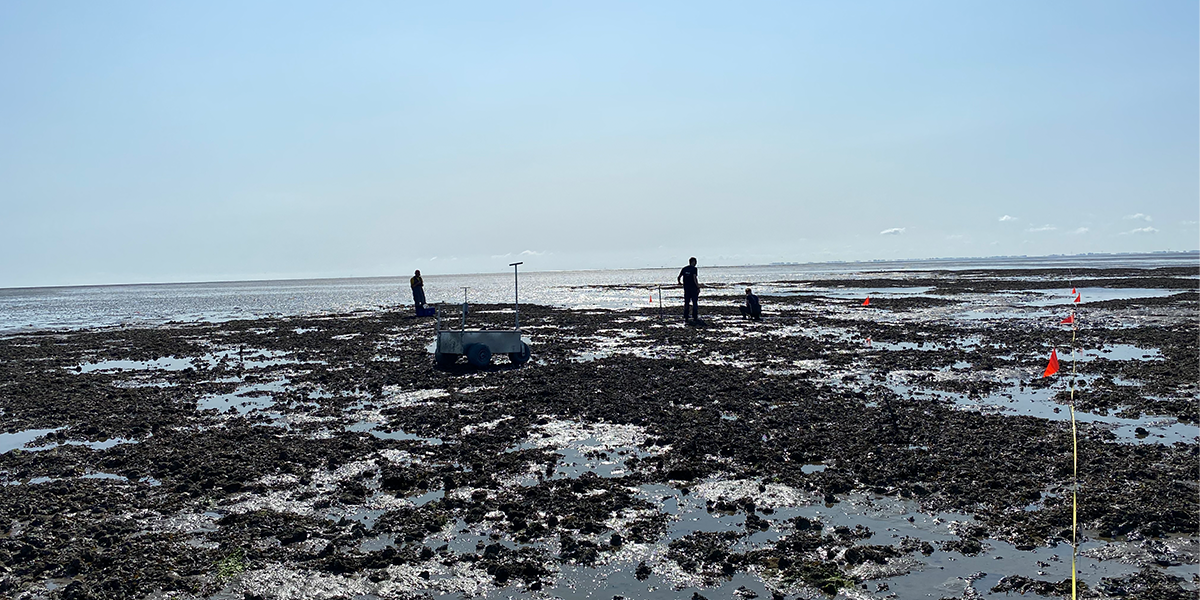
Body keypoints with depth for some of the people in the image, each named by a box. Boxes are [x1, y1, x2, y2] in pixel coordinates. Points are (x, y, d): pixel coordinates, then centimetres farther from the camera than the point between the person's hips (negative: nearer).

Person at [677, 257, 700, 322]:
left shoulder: (684, 269, 8)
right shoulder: (694, 269, -8)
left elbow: (679, 277, 8)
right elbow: (695, 278, -18)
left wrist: (679, 282, 28)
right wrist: (698, 287, -14)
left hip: (686, 288, 5)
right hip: (693, 288, -5)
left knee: (686, 302, 9)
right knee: (695, 302, 1)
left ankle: (685, 317, 8)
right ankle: (695, 317, -1)